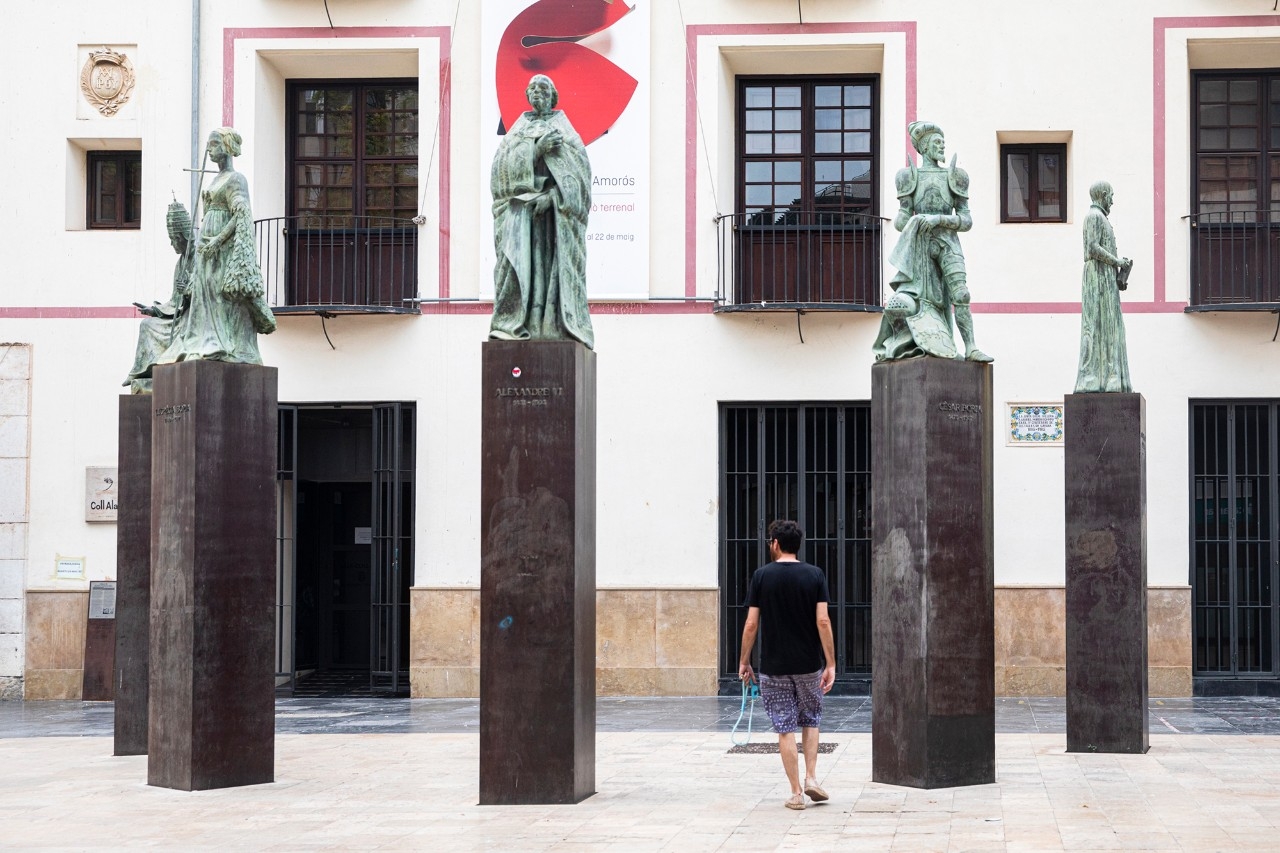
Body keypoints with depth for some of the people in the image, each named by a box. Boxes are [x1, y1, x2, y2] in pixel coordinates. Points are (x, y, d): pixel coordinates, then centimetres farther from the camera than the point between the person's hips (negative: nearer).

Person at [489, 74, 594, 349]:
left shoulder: (564, 129, 13)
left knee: (555, 263, -12)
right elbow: (504, 163, 3)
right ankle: (514, 324, -24)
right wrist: (537, 149, -12)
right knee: (519, 260, -17)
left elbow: (578, 169, -1)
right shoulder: (517, 129, 19)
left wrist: (552, 195, -15)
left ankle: (558, 327, -16)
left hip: (555, 208, -1)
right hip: (521, 204, 1)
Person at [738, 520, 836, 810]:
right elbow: (822, 621, -8)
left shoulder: (762, 576, -5)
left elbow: (751, 624, -5)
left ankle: (796, 793, 4)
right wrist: (831, 664, -5)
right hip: (808, 664, 1)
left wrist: (744, 661, 6)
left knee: (785, 727, 4)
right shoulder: (815, 575, -3)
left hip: (773, 666, -1)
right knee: (811, 720, 20)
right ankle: (811, 777, 7)